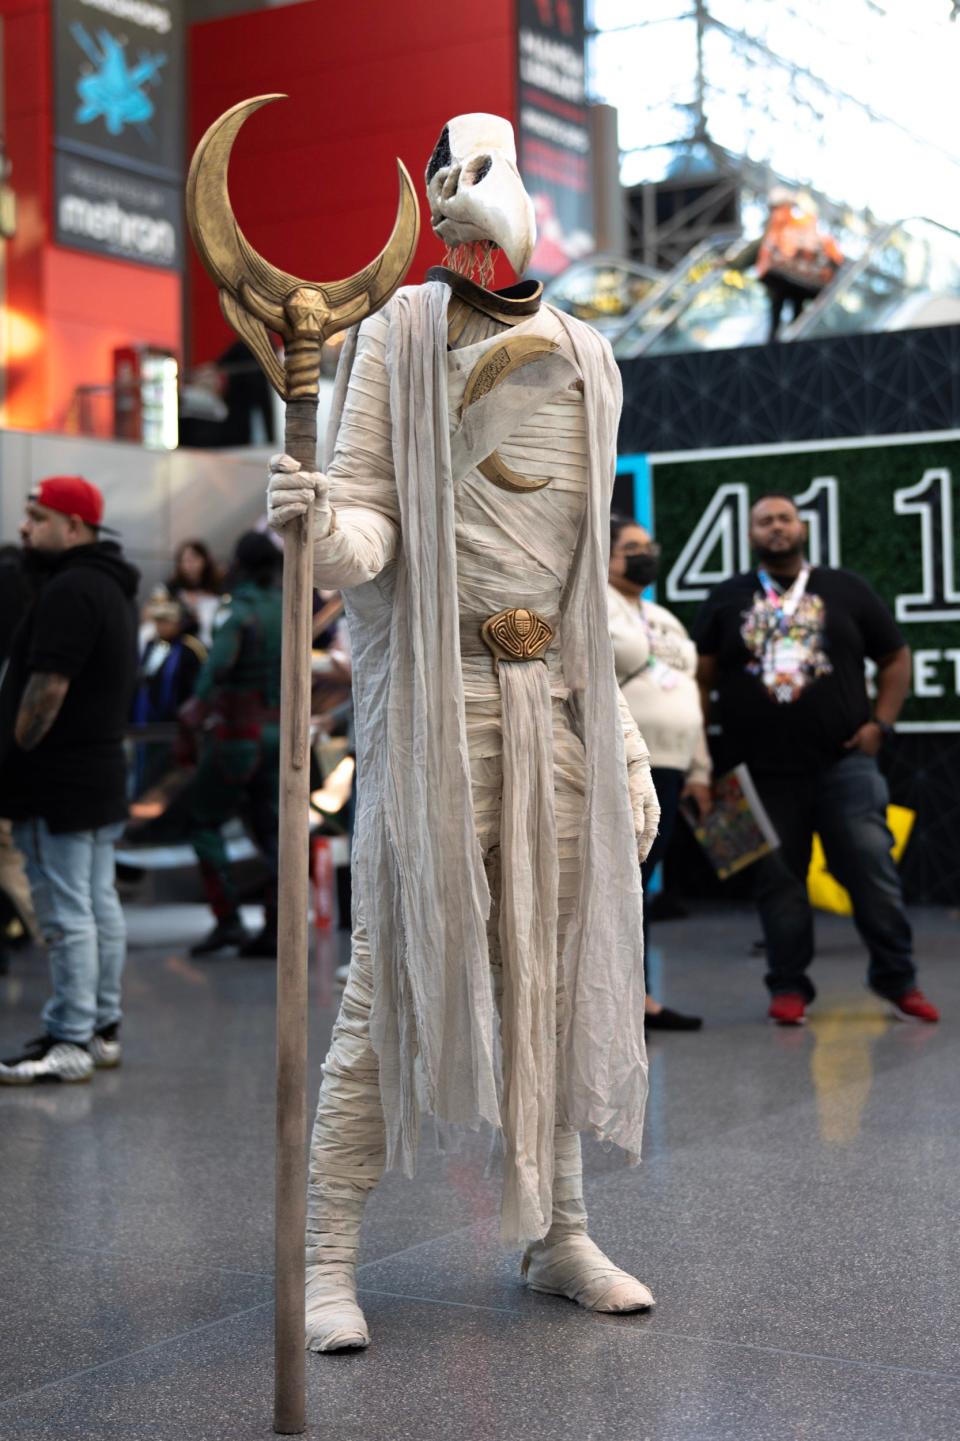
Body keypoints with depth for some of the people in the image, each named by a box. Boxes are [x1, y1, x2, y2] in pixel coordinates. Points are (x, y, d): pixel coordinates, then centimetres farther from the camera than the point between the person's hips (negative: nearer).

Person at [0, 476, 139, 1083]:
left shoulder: (70, 590, -17)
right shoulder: (113, 587, 16)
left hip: (58, 783, -10)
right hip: (103, 776, 10)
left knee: (67, 914, -6)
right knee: (100, 904, 14)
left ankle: (70, 1043, -2)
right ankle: (103, 1028, 21)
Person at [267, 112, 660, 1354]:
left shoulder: (585, 363, 16)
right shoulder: (397, 336, 3)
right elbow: (369, 527, -5)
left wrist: (621, 738, 14)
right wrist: (319, 525, -29)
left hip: (556, 696, 5)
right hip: (433, 695, -4)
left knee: (558, 973, 8)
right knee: (394, 970, -5)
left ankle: (555, 1234, 22)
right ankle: (328, 1259, 4)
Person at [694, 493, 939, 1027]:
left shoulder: (847, 590, 8)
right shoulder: (726, 600, 9)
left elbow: (896, 657, 12)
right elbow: (702, 680, 7)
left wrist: (881, 723, 1)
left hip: (844, 763, -1)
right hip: (763, 773, 1)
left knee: (874, 871, -5)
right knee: (779, 882, 5)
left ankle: (898, 978, 9)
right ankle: (789, 987, 15)